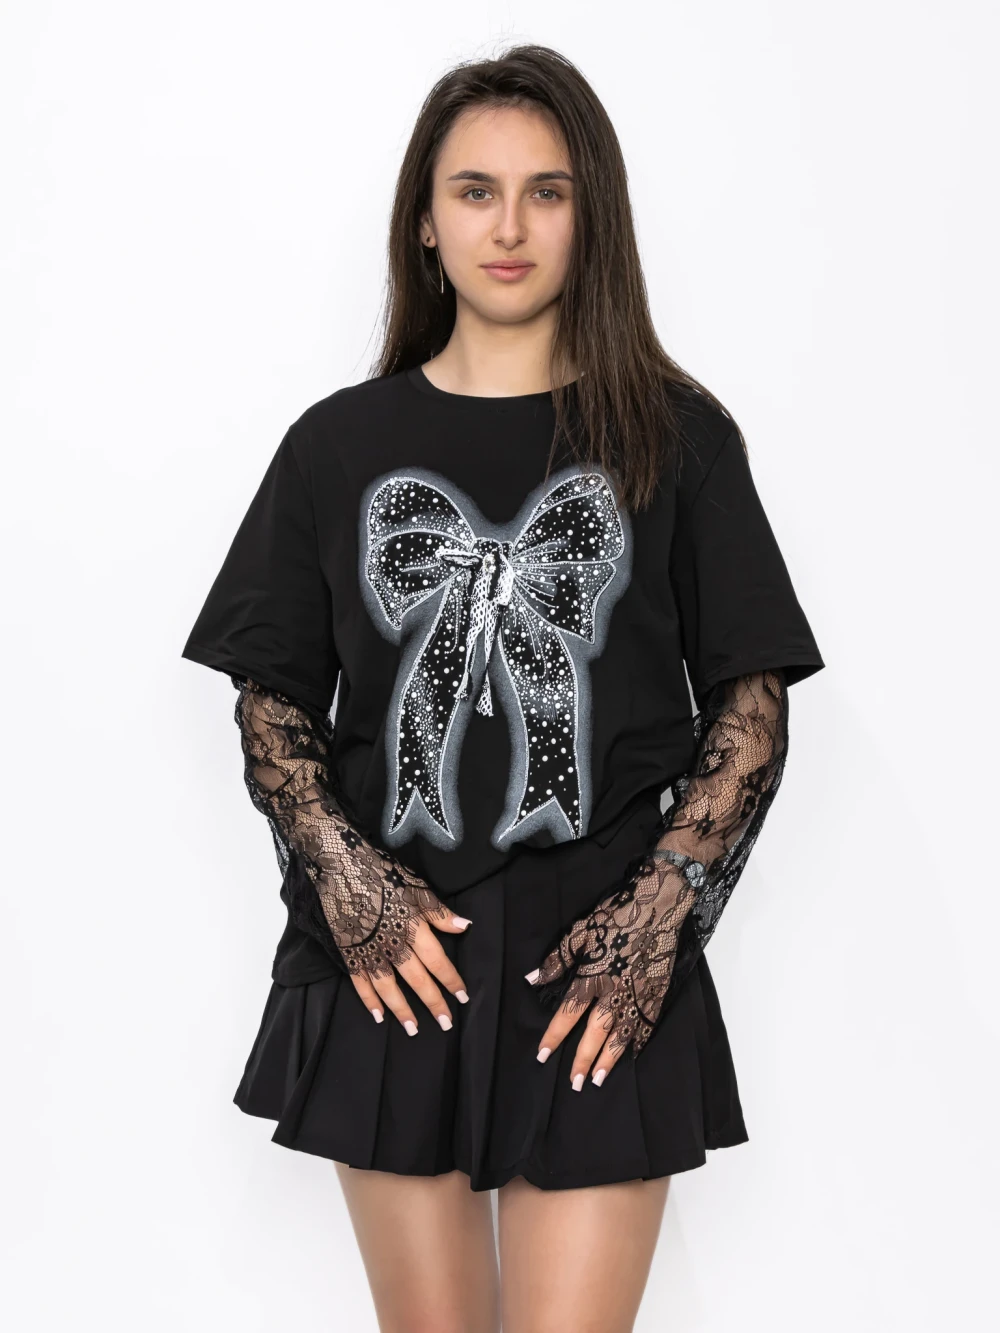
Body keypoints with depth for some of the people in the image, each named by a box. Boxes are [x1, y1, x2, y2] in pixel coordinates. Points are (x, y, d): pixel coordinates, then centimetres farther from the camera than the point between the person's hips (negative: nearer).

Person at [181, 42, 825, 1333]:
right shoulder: (341, 443, 8)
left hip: (599, 981, -1)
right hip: (392, 966, 2)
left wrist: (662, 906, -8)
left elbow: (752, 702, 3)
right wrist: (342, 872, -7)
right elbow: (271, 699, 9)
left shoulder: (676, 438, 4)